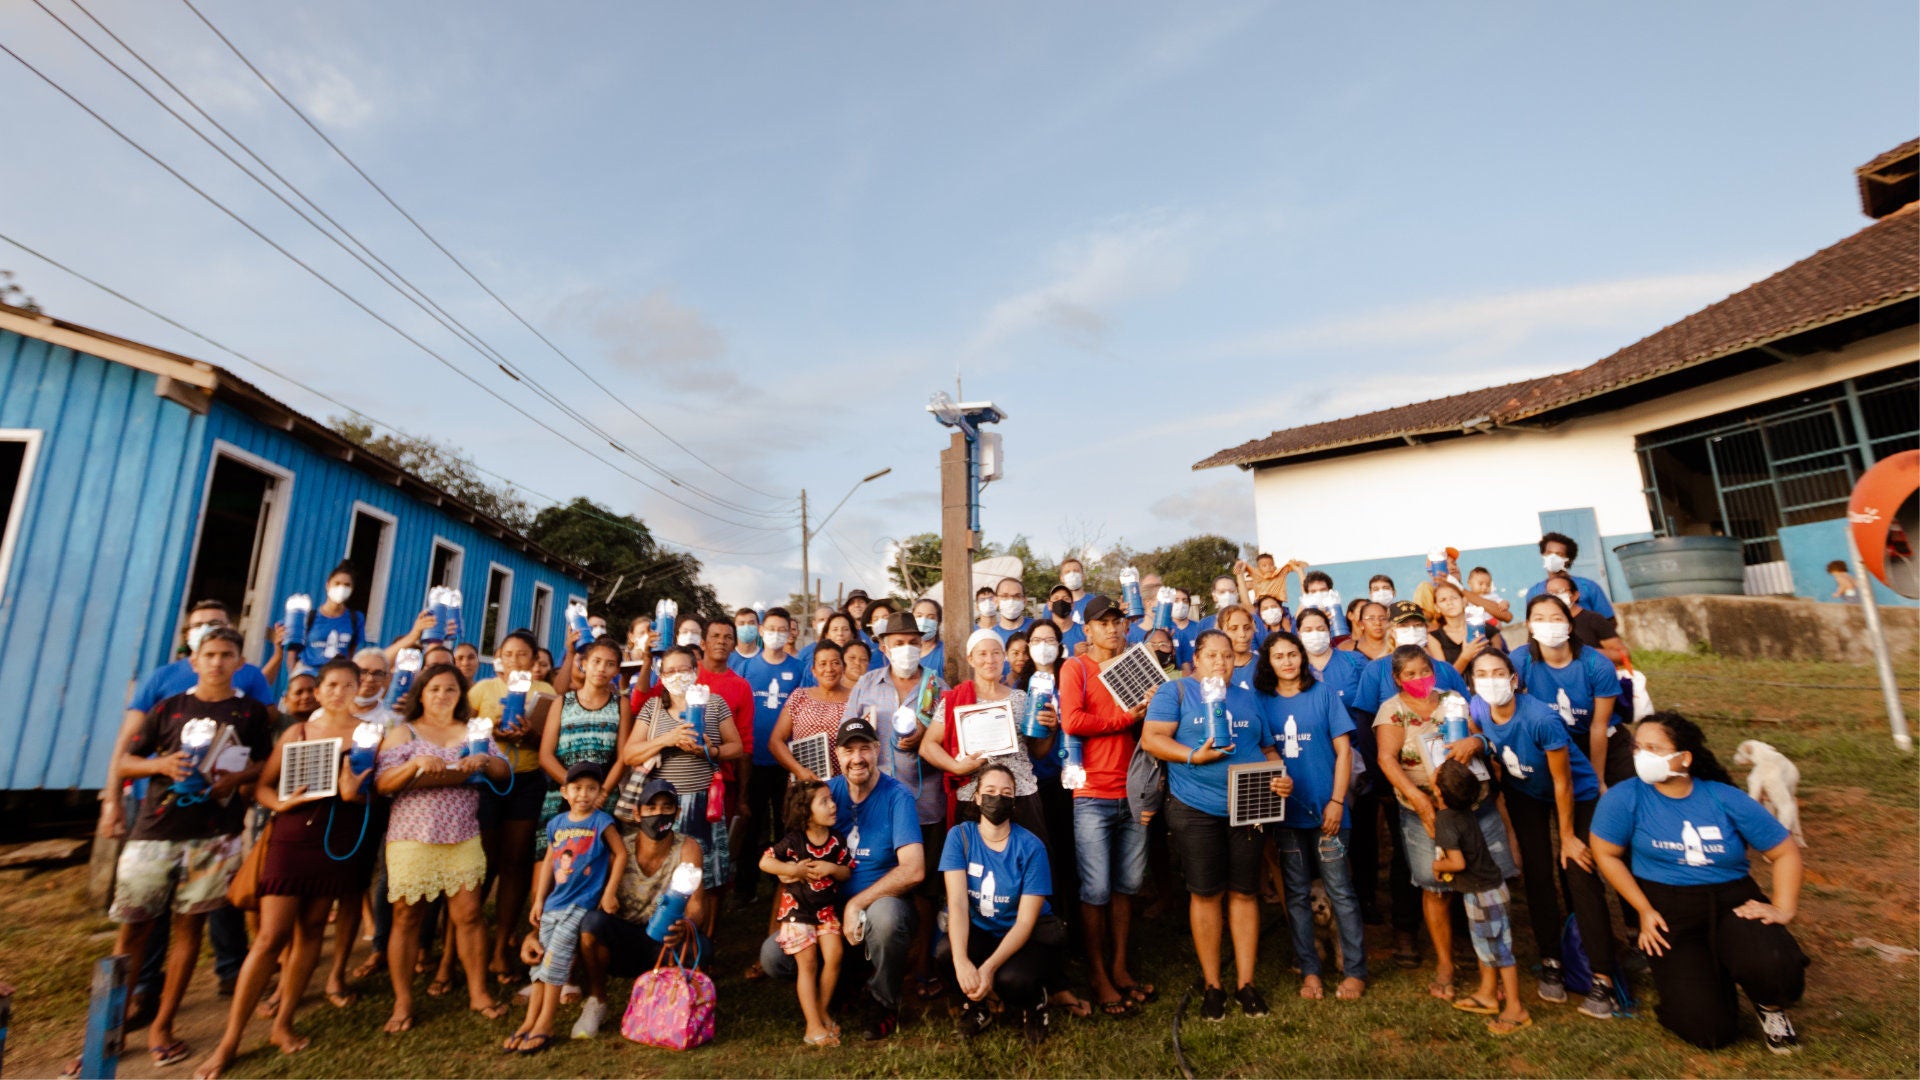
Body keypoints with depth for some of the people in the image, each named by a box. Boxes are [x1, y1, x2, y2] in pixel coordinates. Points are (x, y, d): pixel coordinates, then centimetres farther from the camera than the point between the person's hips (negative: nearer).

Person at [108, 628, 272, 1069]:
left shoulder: (253, 711, 5)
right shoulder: (168, 708, 6)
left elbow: (266, 765, 8)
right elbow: (125, 763, 8)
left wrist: (238, 777, -13)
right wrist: (161, 764, -13)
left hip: (215, 835, 0)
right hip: (154, 830, 1)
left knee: (189, 925, 6)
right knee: (133, 928, 4)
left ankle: (162, 1026, 19)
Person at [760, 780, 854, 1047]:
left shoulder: (836, 840, -4)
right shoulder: (794, 840, -16)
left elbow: (847, 873, 1)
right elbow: (764, 862, -13)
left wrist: (832, 868, -20)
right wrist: (794, 869, -21)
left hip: (826, 909, 4)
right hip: (796, 908, -4)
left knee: (834, 955, -6)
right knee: (808, 963, -2)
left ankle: (822, 1010, 16)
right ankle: (813, 1026, 8)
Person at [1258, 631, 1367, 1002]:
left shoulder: (1322, 694, 0)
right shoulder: (1261, 700, 3)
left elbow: (1343, 750, -1)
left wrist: (1337, 801, -6)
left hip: (1326, 808, -2)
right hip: (1286, 810, 2)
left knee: (1340, 891, 3)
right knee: (1297, 894, 9)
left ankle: (1355, 971, 17)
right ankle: (1309, 971, 20)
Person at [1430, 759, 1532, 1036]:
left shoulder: (1445, 819, -30)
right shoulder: (1460, 808, -4)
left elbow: (1458, 862, -32)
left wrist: (1437, 864, -14)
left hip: (1483, 893, -9)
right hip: (1484, 888, 9)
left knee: (1499, 948, 4)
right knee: (1484, 943, 22)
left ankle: (1516, 1010, 17)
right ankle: (1487, 994, 37)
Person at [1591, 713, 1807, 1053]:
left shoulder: (1725, 799, -5)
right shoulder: (1625, 797, -12)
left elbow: (1786, 850, 6)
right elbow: (1605, 854, -5)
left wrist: (1783, 908, -7)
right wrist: (1644, 910, -7)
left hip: (1734, 901, 2)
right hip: (1670, 912, -2)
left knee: (1775, 972, -31)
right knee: (1711, 1031, -13)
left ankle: (1770, 1005, 9)